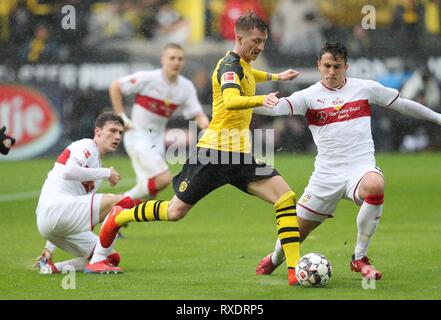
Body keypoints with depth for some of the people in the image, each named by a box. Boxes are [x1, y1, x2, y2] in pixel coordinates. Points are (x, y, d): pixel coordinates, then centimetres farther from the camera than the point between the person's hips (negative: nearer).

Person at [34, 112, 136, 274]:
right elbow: (69, 172, -22)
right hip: (54, 208, -10)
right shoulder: (87, 145, 1)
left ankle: (52, 267, 2)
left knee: (112, 257, 6)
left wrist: (50, 247, 29)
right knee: (124, 202, -18)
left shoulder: (96, 163, 28)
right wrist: (107, 173, -11)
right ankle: (98, 261, -20)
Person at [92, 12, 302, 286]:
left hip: (241, 155, 8)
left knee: (286, 198, -10)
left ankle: (295, 269, -12)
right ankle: (119, 217, 27)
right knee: (175, 212, 1)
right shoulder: (230, 65, -14)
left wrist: (275, 77, 50)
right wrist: (261, 100, -52)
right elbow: (231, 100, -36)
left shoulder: (242, 65, 14)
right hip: (215, 151, -8)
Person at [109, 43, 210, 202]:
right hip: (137, 137, -7)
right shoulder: (148, 78, -15)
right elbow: (115, 87, -8)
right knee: (164, 178, -20)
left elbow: (198, 115, -2)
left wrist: (205, 124, -25)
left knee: (147, 187, 8)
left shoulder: (186, 87, 0)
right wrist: (121, 117, -11)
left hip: (157, 139, 7)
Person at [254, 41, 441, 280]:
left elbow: (402, 105, 16)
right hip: (327, 175, 1)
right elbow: (277, 108, -16)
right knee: (297, 229, 3)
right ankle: (275, 259, 42)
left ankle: (359, 258, -21)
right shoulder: (309, 96, 0)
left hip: (361, 168, -1)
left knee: (374, 185, -37)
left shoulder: (364, 88, 4)